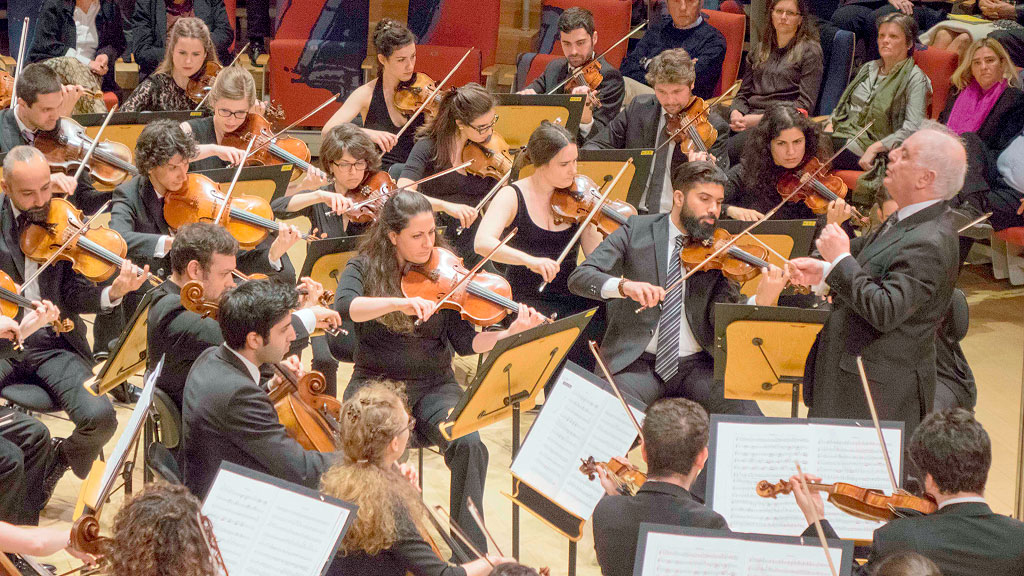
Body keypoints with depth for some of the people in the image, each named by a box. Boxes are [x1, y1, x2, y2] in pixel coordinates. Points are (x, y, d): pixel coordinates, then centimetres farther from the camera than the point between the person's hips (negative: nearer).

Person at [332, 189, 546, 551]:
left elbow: (464, 342, -2)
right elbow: (345, 305, -24)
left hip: (434, 385, 1)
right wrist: (399, 302, -37)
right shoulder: (365, 269, -1)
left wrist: (512, 333, -19)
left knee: (468, 444, -28)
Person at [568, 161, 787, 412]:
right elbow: (579, 277, -8)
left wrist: (761, 302, -27)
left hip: (697, 364, 1)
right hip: (637, 362, -1)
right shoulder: (638, 230, 2)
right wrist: (624, 285, -29)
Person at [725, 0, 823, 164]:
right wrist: (735, 113, -2)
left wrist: (761, 118, -13)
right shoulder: (760, 51, 24)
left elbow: (805, 105, -3)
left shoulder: (810, 50, 6)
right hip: (748, 117, 5)